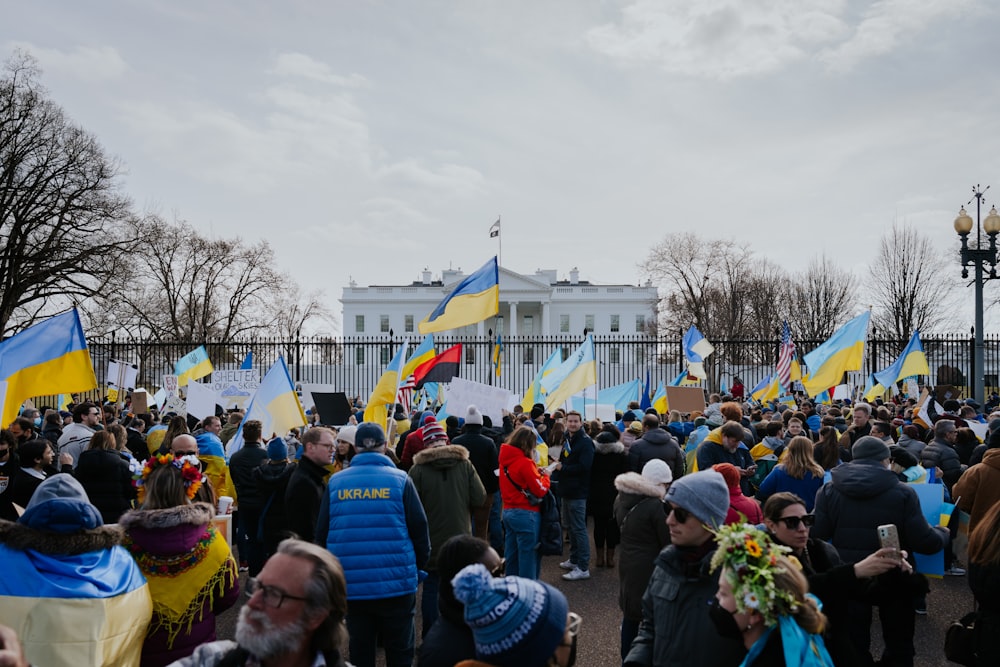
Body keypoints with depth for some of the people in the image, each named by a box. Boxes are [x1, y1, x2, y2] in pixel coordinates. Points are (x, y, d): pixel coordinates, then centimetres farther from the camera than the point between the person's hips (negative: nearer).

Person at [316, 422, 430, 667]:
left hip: (352, 587, 2)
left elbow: (322, 534, 6)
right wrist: (419, 565, 13)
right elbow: (419, 528, -3)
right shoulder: (400, 480, -4)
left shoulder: (335, 482, 2)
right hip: (396, 585, -2)